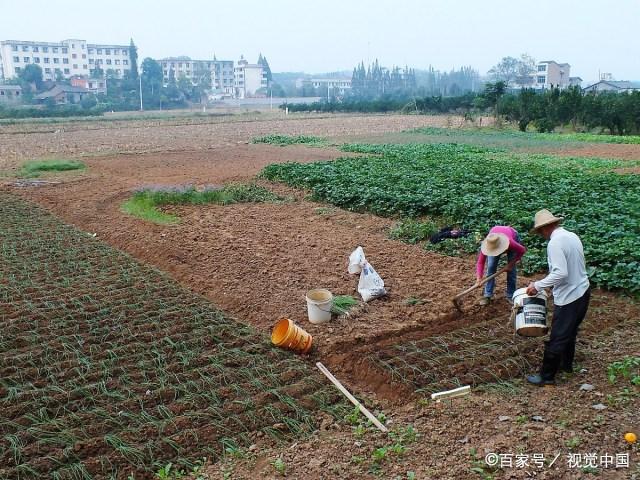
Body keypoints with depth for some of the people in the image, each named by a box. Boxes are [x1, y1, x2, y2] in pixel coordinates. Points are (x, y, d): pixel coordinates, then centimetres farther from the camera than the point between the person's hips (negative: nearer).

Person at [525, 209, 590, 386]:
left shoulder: (555, 243, -21)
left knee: (557, 338, 3)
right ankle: (566, 364, 42)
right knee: (570, 332, 25)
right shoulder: (572, 236, 6)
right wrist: (551, 284, 18)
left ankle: (547, 376, 14)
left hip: (568, 298, -9)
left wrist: (538, 285, -19)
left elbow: (560, 273, -29)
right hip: (583, 291, 9)